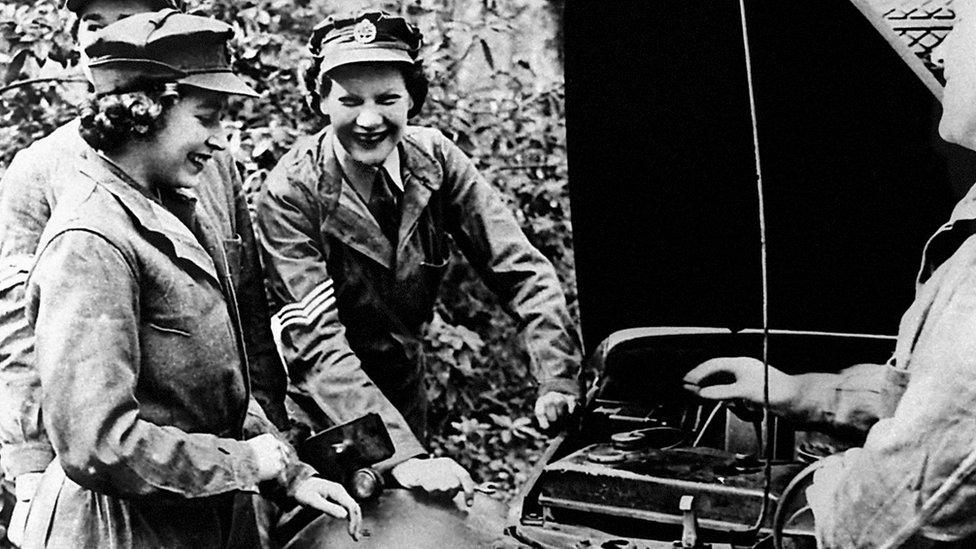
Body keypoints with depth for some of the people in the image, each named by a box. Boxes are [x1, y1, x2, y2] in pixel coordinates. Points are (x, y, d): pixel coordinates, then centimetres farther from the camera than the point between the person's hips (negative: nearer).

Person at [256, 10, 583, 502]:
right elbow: (316, 342, -31)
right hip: (319, 405, -4)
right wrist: (402, 456, -42)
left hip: (404, 384, 4)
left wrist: (559, 383, -28)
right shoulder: (291, 193, -24)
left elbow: (522, 271, -14)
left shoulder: (434, 159, -12)